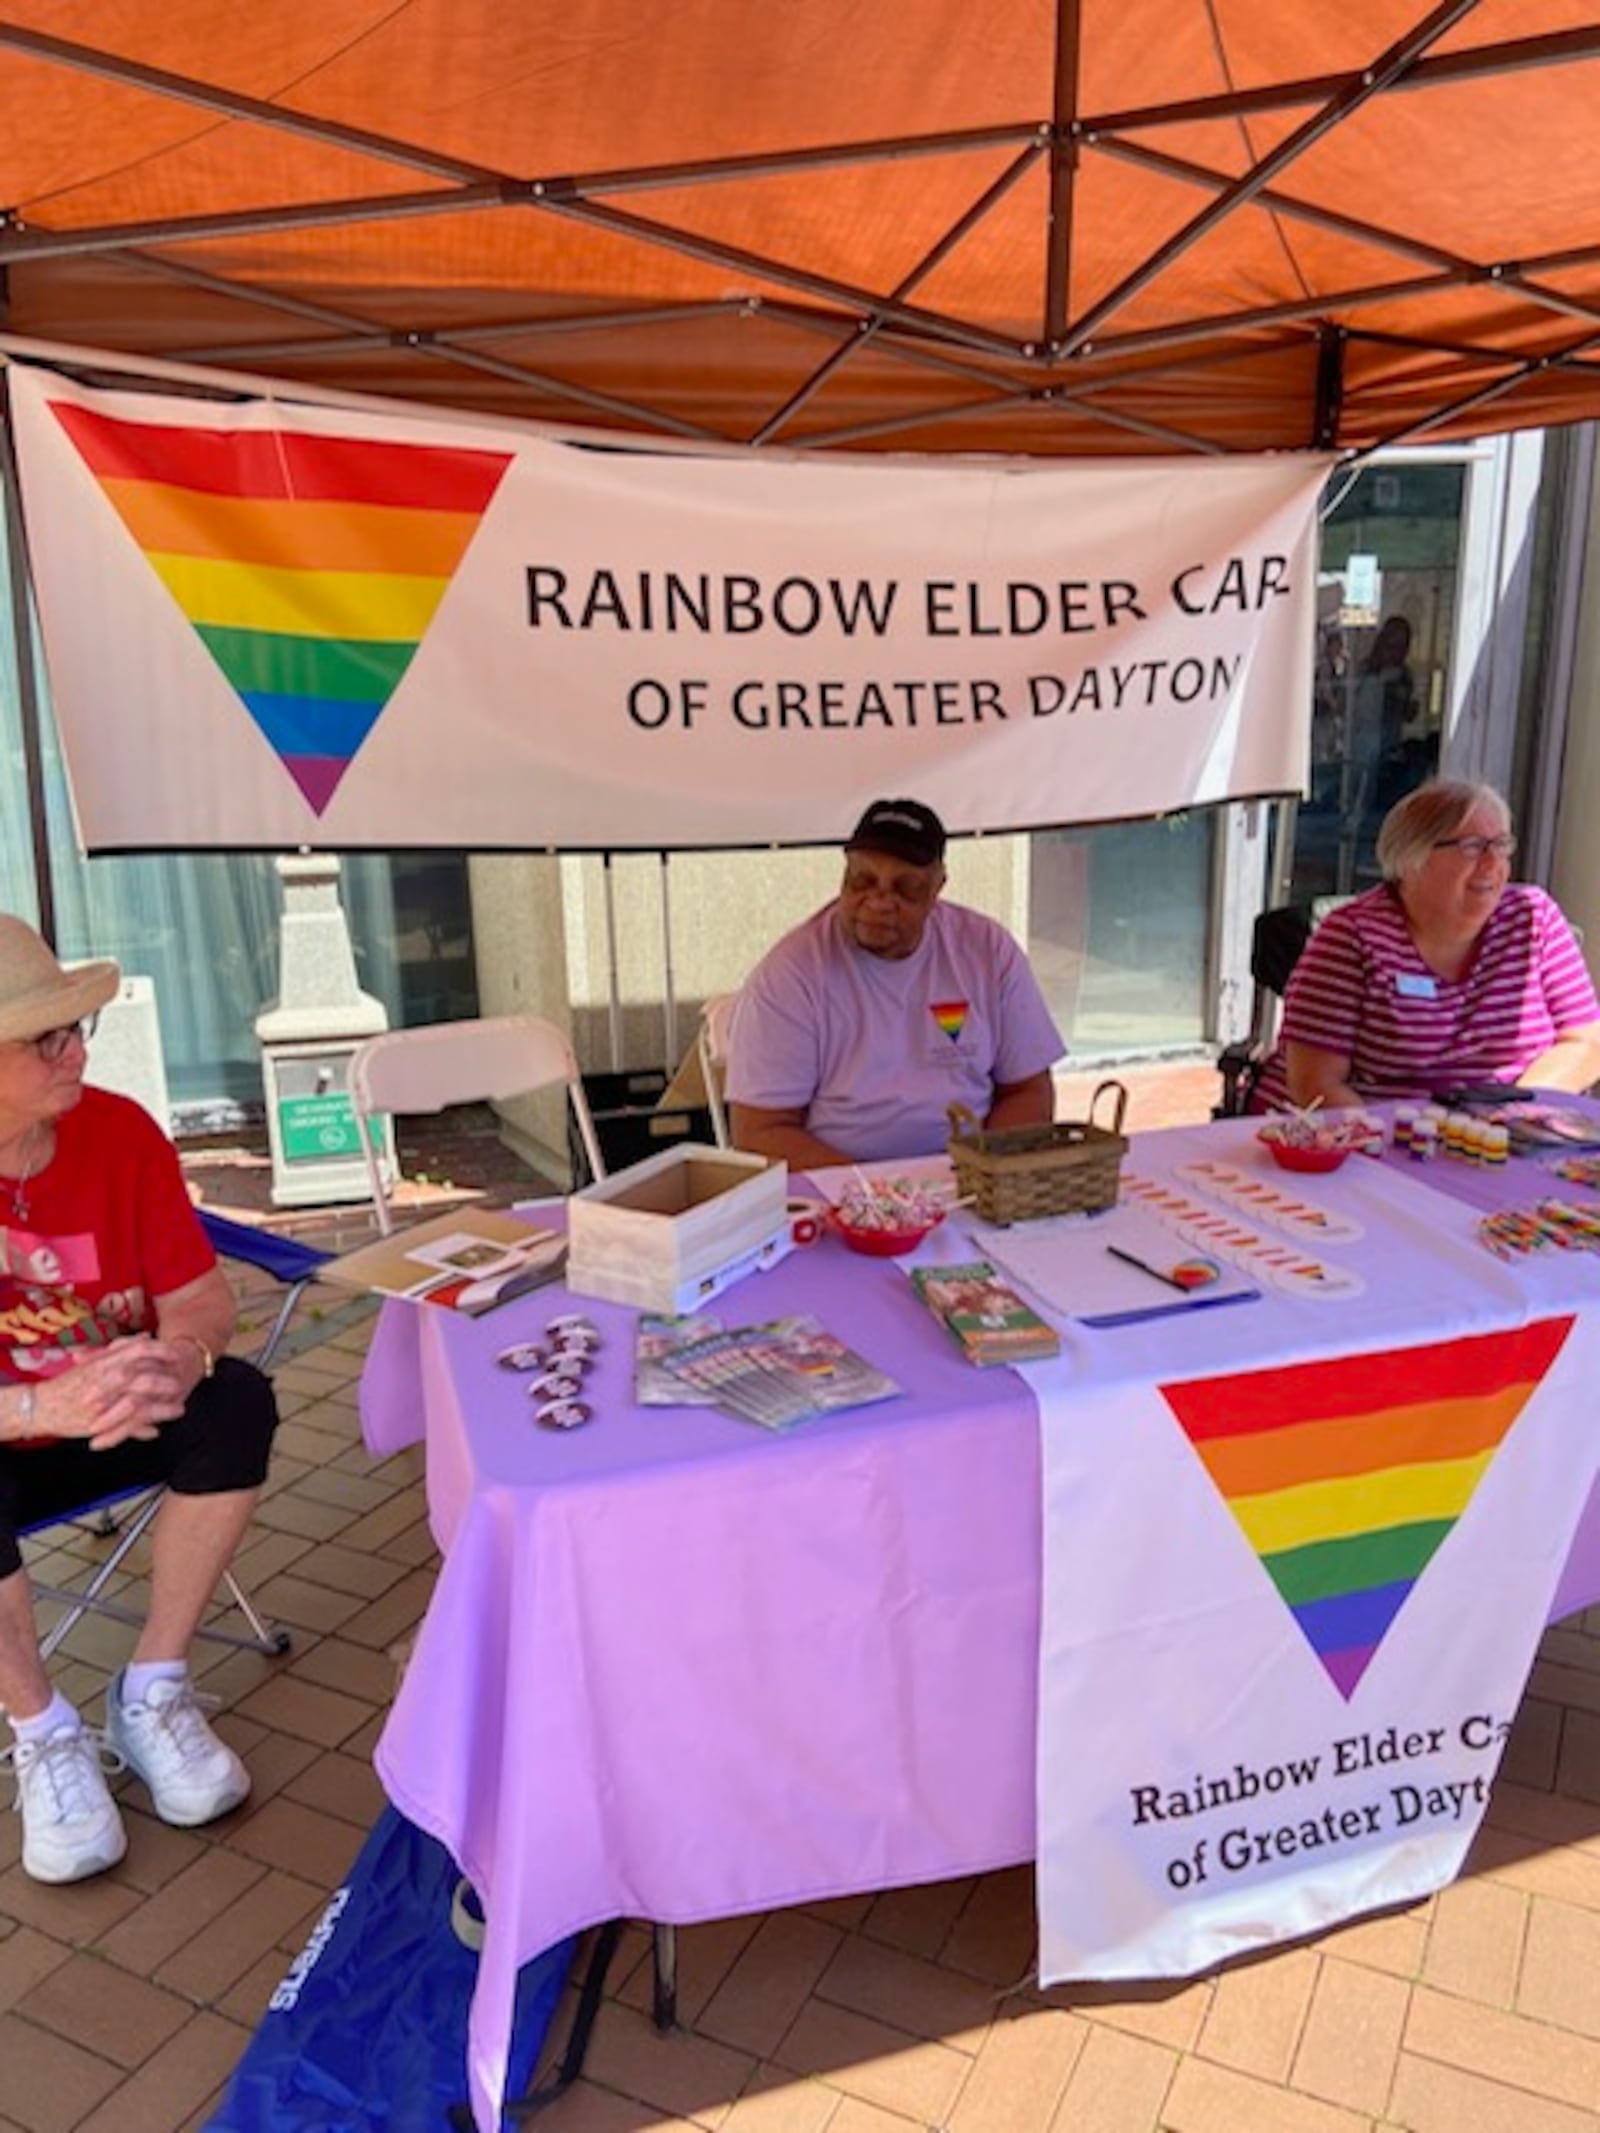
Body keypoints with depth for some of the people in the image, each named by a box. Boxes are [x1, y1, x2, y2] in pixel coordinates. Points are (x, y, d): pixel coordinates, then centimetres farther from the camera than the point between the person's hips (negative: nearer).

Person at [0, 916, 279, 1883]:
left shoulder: (122, 1129, -13)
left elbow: (202, 1298, -12)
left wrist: (179, 1358, -36)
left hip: (116, 1415, 3)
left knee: (236, 1402, -25)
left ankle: (151, 1693, -7)